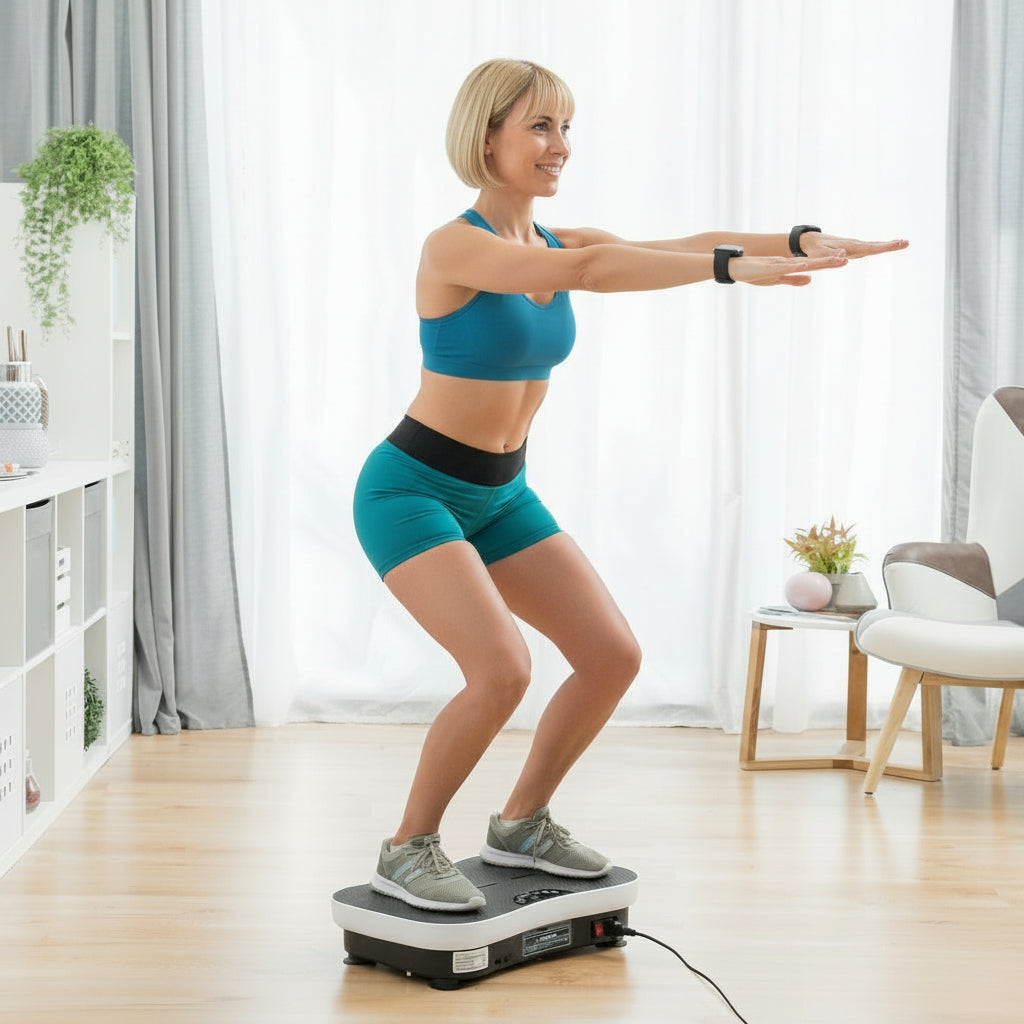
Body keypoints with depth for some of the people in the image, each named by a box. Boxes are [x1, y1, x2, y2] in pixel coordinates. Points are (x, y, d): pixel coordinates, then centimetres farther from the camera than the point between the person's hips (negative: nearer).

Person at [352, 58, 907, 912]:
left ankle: (522, 823, 20)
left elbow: (667, 247, -10)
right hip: (412, 490, -8)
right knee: (502, 670, -24)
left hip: (501, 495, 8)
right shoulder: (456, 246, -20)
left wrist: (798, 241, -25)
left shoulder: (559, 242, 4)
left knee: (613, 657, 2)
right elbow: (585, 271, -37)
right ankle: (408, 850, -3)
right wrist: (730, 266, -43)